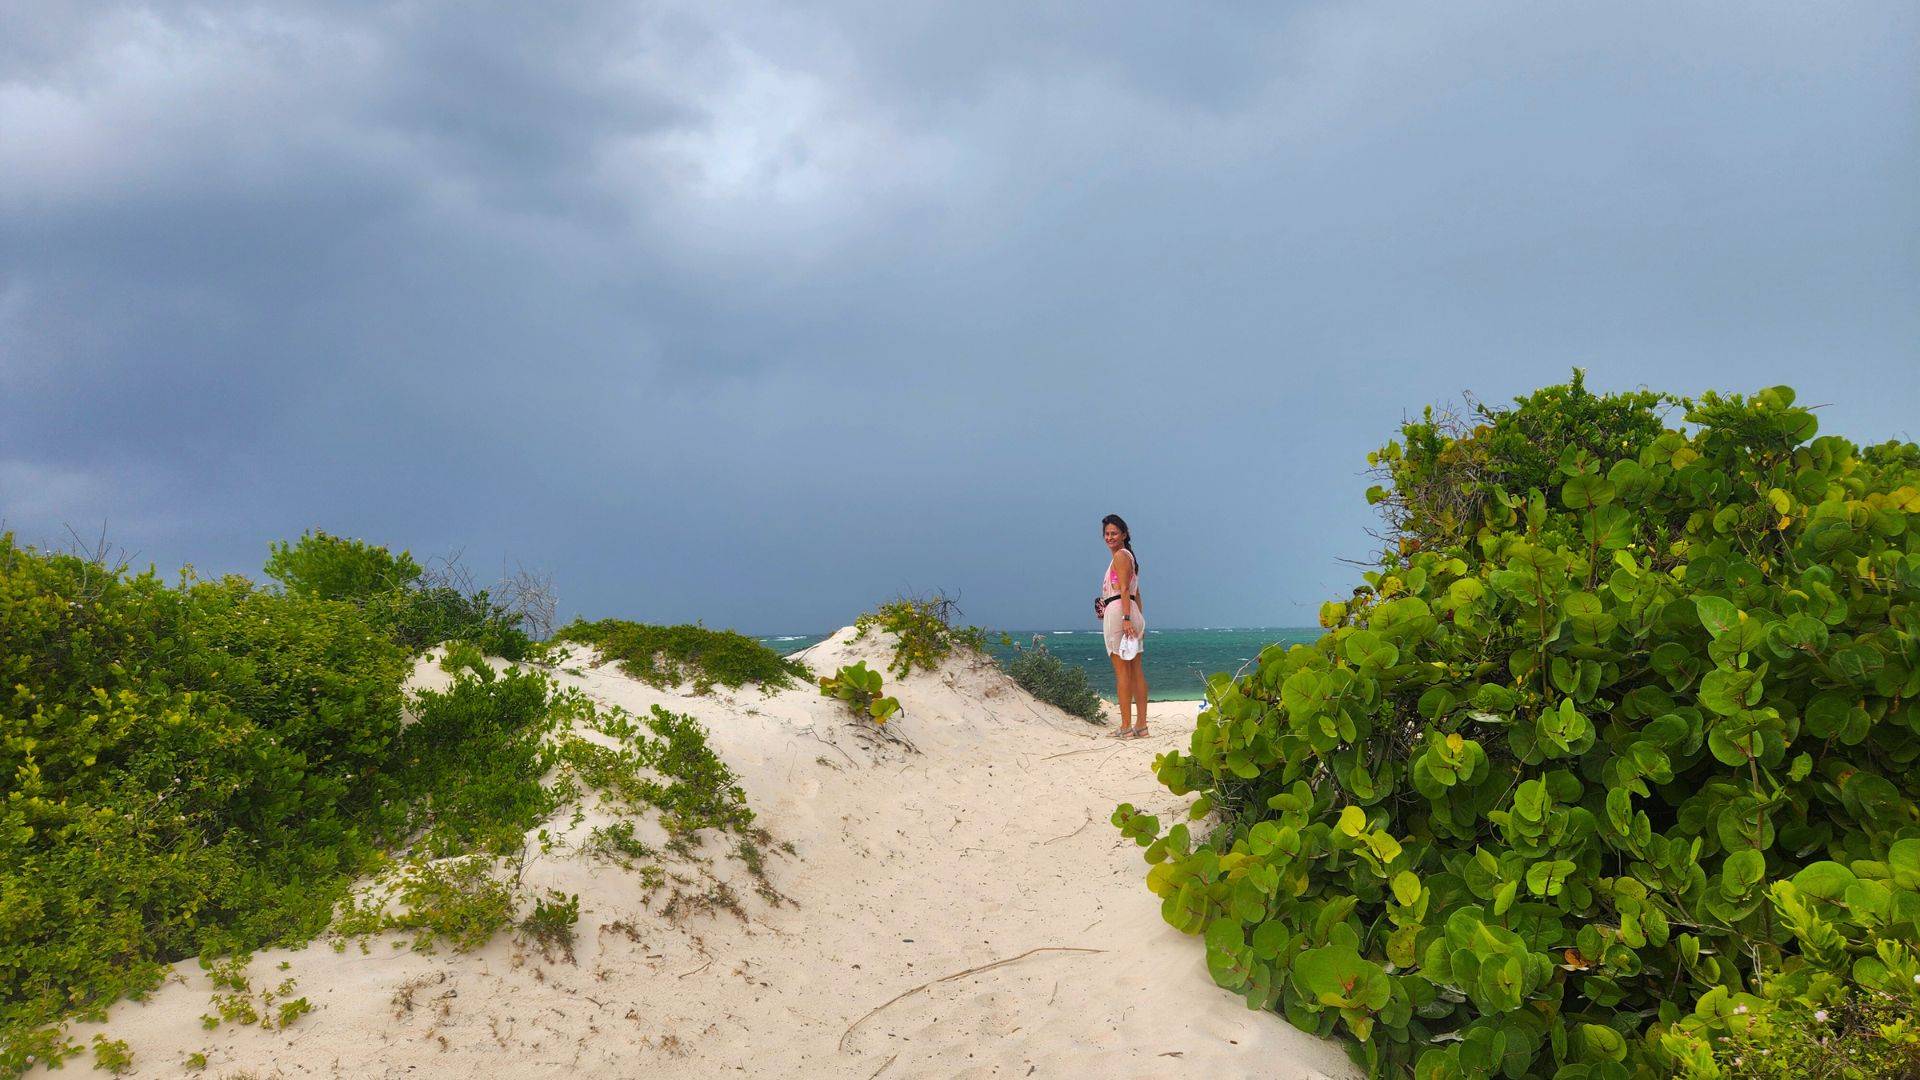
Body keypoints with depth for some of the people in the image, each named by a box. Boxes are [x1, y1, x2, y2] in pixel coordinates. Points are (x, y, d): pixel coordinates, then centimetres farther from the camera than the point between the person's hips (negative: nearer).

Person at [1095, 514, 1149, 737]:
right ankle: (1141, 725, 7)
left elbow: (1125, 589, -15)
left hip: (1118, 611, -10)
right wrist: (1139, 620, 22)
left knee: (1121, 670, -9)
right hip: (1132, 613, 10)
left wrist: (1126, 618, -21)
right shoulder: (1129, 556, 23)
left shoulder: (1120, 555, -6)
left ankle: (1126, 727, -10)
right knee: (1135, 670, 7)